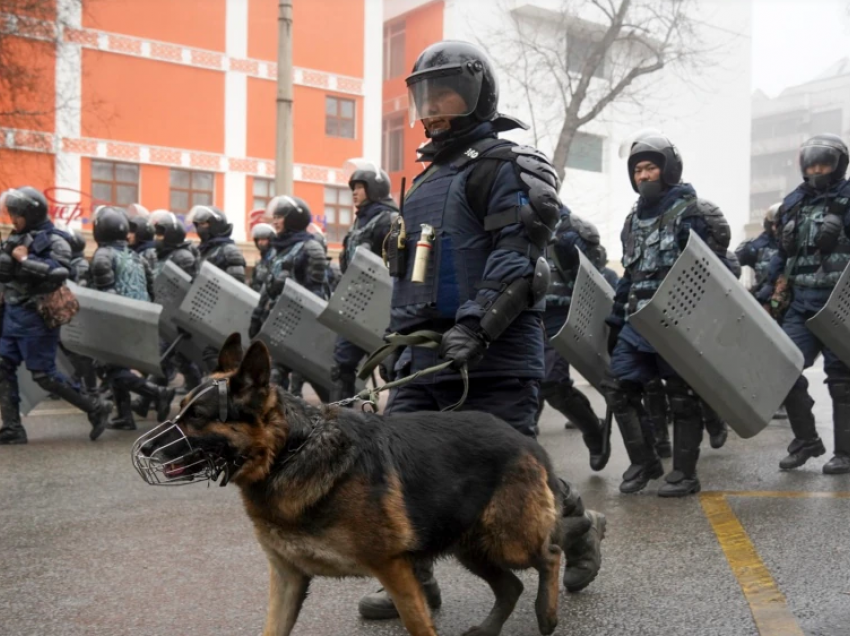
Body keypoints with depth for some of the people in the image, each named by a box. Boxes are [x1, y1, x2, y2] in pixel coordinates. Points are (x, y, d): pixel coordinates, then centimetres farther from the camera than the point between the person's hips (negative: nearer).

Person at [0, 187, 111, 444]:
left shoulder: (54, 241, -10)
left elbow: (58, 273, -26)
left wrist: (24, 259, -18)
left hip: (36, 317, -8)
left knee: (44, 375, -5)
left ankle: (96, 408, 8)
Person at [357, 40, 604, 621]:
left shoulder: (503, 166, -5)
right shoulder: (429, 179, 22)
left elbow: (515, 261, -18)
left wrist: (475, 324, -27)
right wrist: (400, 339, 22)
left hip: (496, 355, -8)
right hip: (428, 352, 8)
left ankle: (580, 528, 27)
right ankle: (413, 580, 15)